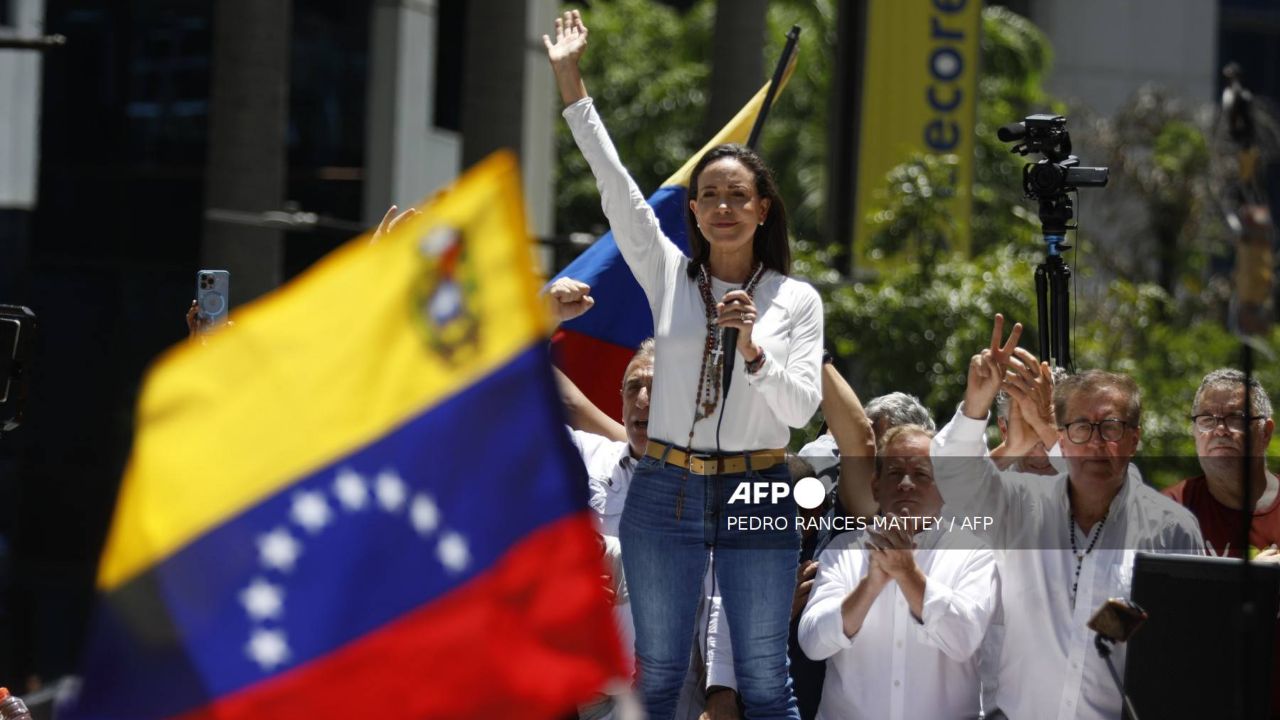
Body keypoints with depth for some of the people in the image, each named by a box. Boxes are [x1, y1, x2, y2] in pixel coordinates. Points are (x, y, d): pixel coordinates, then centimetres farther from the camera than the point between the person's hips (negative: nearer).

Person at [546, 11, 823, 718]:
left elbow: (802, 408, -4)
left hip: (756, 494, -1)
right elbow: (615, 186, 1)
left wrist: (753, 348, -21)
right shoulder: (668, 276, 5)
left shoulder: (797, 299, 3)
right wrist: (570, 79, -3)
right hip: (664, 493, 1)